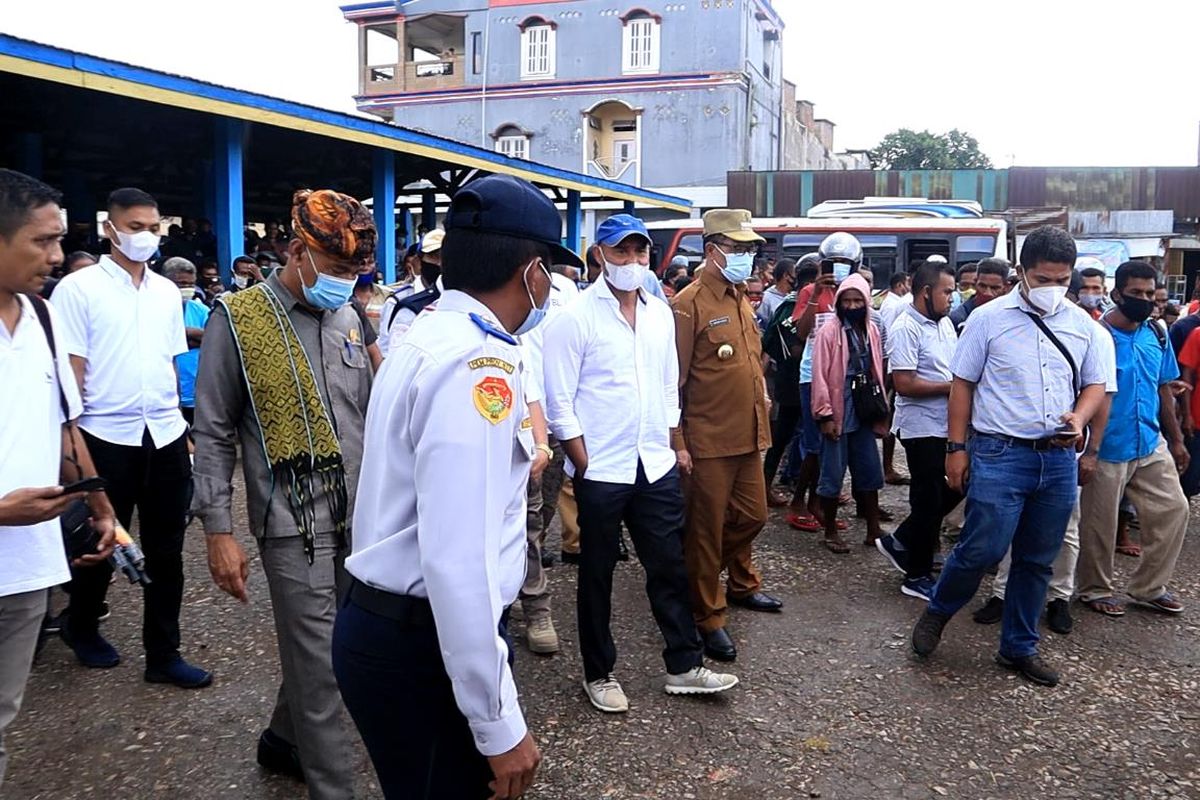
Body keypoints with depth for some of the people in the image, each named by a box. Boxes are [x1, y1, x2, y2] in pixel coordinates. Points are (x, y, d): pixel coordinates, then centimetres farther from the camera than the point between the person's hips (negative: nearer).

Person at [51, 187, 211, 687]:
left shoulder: (167, 291, 10)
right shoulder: (79, 288, -6)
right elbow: (69, 370, -8)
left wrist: (174, 418, 12)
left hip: (166, 435, 4)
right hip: (106, 437, -4)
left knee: (165, 551, 8)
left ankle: (163, 655, 19)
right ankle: (81, 628, 39)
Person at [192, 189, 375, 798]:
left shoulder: (347, 318, 9)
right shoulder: (238, 319, -6)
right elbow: (213, 435, -5)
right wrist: (218, 530, -9)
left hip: (357, 515, 5)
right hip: (295, 521, -5)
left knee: (314, 648, 17)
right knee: (319, 663, 0)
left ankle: (283, 741, 41)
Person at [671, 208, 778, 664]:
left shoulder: (742, 301, 13)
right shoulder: (689, 305, -13)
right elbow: (673, 381, -15)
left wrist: (761, 423, 18)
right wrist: (677, 442, -16)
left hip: (748, 437, 8)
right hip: (707, 442, -8)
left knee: (752, 516, 20)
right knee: (706, 531, 4)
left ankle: (742, 586, 43)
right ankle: (707, 617, 18)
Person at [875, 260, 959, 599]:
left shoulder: (945, 323, 10)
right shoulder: (906, 328, -16)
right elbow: (904, 384, -22)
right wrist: (951, 387, -17)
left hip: (949, 424, 8)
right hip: (922, 427, -8)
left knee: (954, 488, 14)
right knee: (929, 501, 2)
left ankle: (900, 542, 27)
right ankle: (917, 576, 17)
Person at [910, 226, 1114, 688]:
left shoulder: (1083, 327, 9)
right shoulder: (989, 318, -2)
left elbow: (1096, 384, 15)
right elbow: (963, 384, 0)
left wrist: (1080, 417, -7)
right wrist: (956, 447, -4)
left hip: (1058, 459, 4)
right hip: (1000, 454, -4)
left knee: (1037, 561, 12)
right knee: (983, 549, -9)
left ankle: (1019, 647, 28)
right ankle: (937, 612, 19)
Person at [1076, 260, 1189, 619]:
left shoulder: (1156, 335, 5)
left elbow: (1163, 389, 14)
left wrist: (1176, 439, 15)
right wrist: (1086, 450, -15)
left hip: (1152, 445, 6)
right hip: (1107, 450, -6)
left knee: (1173, 509, 8)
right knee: (1099, 524, 5)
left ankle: (1148, 586, 24)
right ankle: (1095, 589, 25)